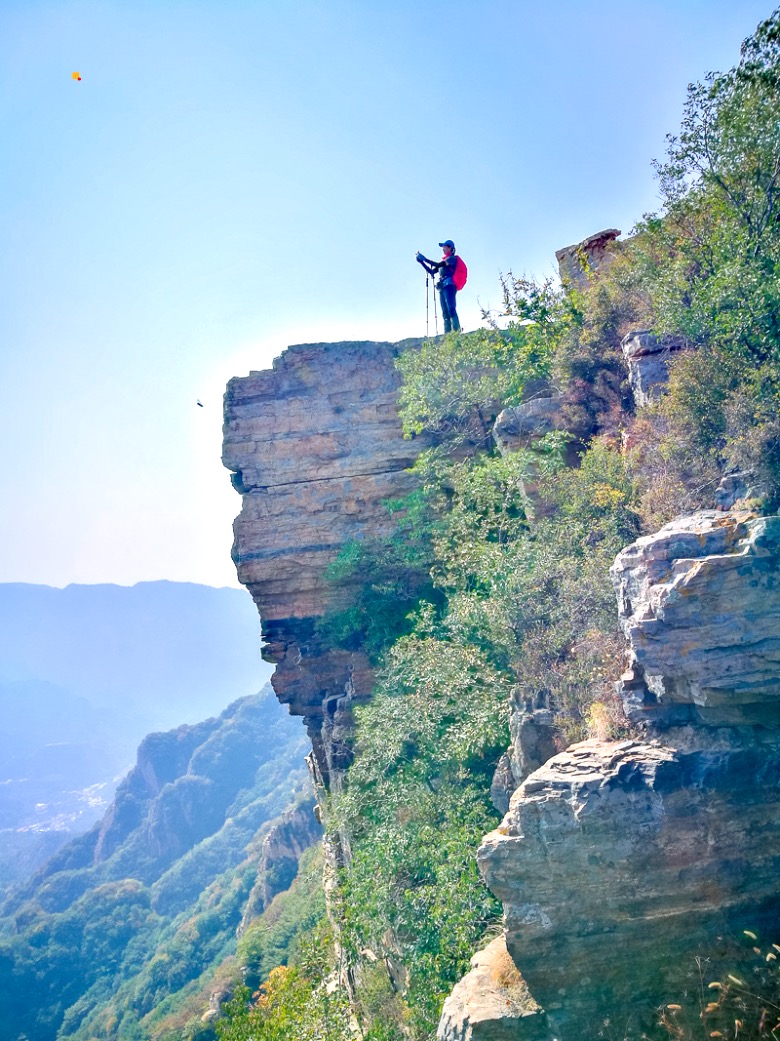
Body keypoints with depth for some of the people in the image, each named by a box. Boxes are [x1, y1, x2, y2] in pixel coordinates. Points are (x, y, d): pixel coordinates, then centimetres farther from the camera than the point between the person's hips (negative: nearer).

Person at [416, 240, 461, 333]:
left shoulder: (452, 258, 3)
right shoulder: (443, 261, 27)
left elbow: (438, 264, -11)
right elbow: (431, 271, 26)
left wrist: (424, 259, -9)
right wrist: (422, 262, 17)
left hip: (449, 285, -9)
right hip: (442, 288, 9)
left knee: (451, 309, -22)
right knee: (445, 313, 0)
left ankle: (457, 331, -31)